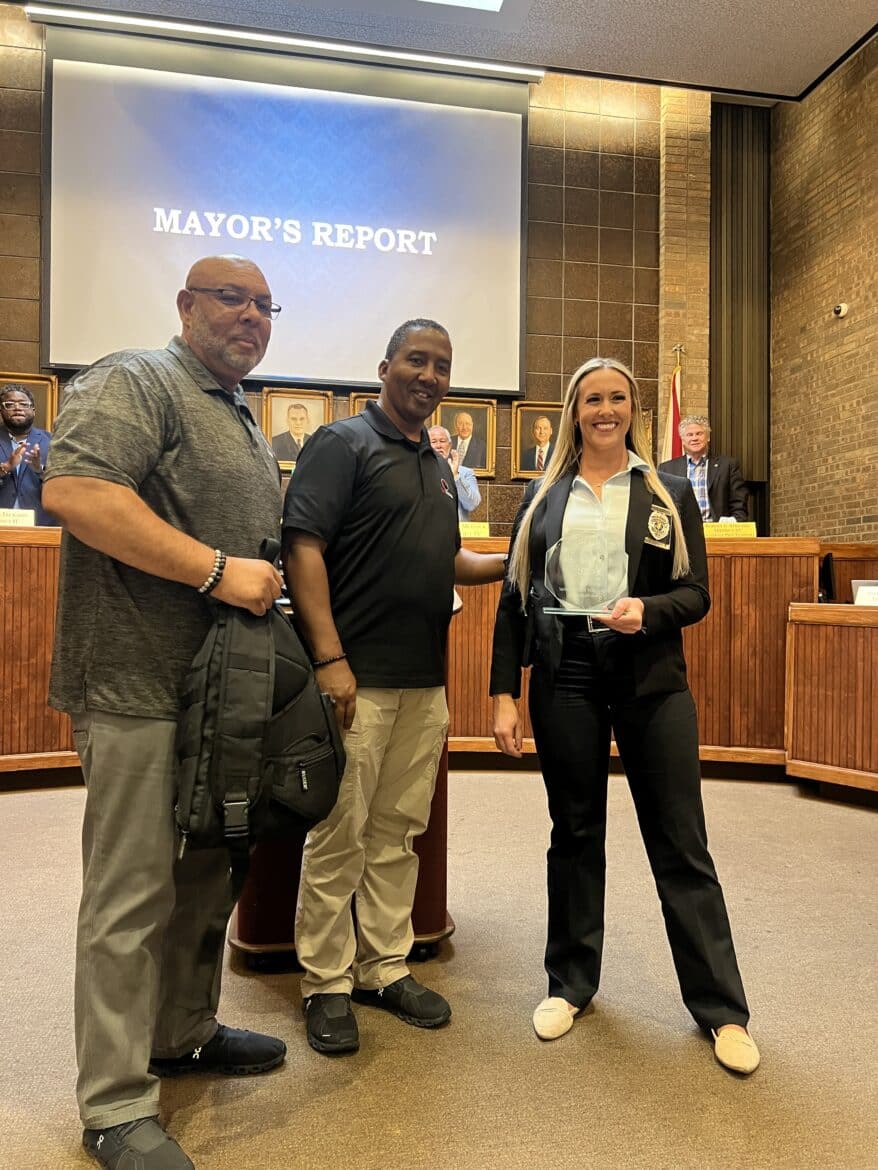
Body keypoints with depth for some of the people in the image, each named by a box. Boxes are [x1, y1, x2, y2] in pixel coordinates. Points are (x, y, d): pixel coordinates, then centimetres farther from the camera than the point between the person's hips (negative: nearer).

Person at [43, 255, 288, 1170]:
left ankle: (185, 1035, 37)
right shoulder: (132, 383, -7)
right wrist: (216, 569, -22)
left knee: (206, 879, 18)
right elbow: (73, 491, -23)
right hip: (144, 690, -9)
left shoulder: (244, 421, 22)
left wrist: (267, 585, 14)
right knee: (132, 897, 0)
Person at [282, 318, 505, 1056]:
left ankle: (386, 969, 28)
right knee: (340, 837, 2)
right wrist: (329, 659, -20)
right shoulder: (343, 443, -4)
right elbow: (303, 548, -13)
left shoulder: (437, 467, 19)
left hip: (425, 682, 7)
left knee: (399, 832, 14)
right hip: (358, 679, -7)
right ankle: (327, 984, 19)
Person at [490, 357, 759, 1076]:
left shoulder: (669, 493, 7)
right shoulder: (543, 497, 9)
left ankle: (721, 1008, 19)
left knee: (682, 844, 4)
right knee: (575, 833, 12)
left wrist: (648, 609, -19)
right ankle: (570, 984, 30)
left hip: (651, 679, -1)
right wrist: (504, 693, -1)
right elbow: (514, 599, 6)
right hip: (565, 677, 1)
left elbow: (696, 594, 3)